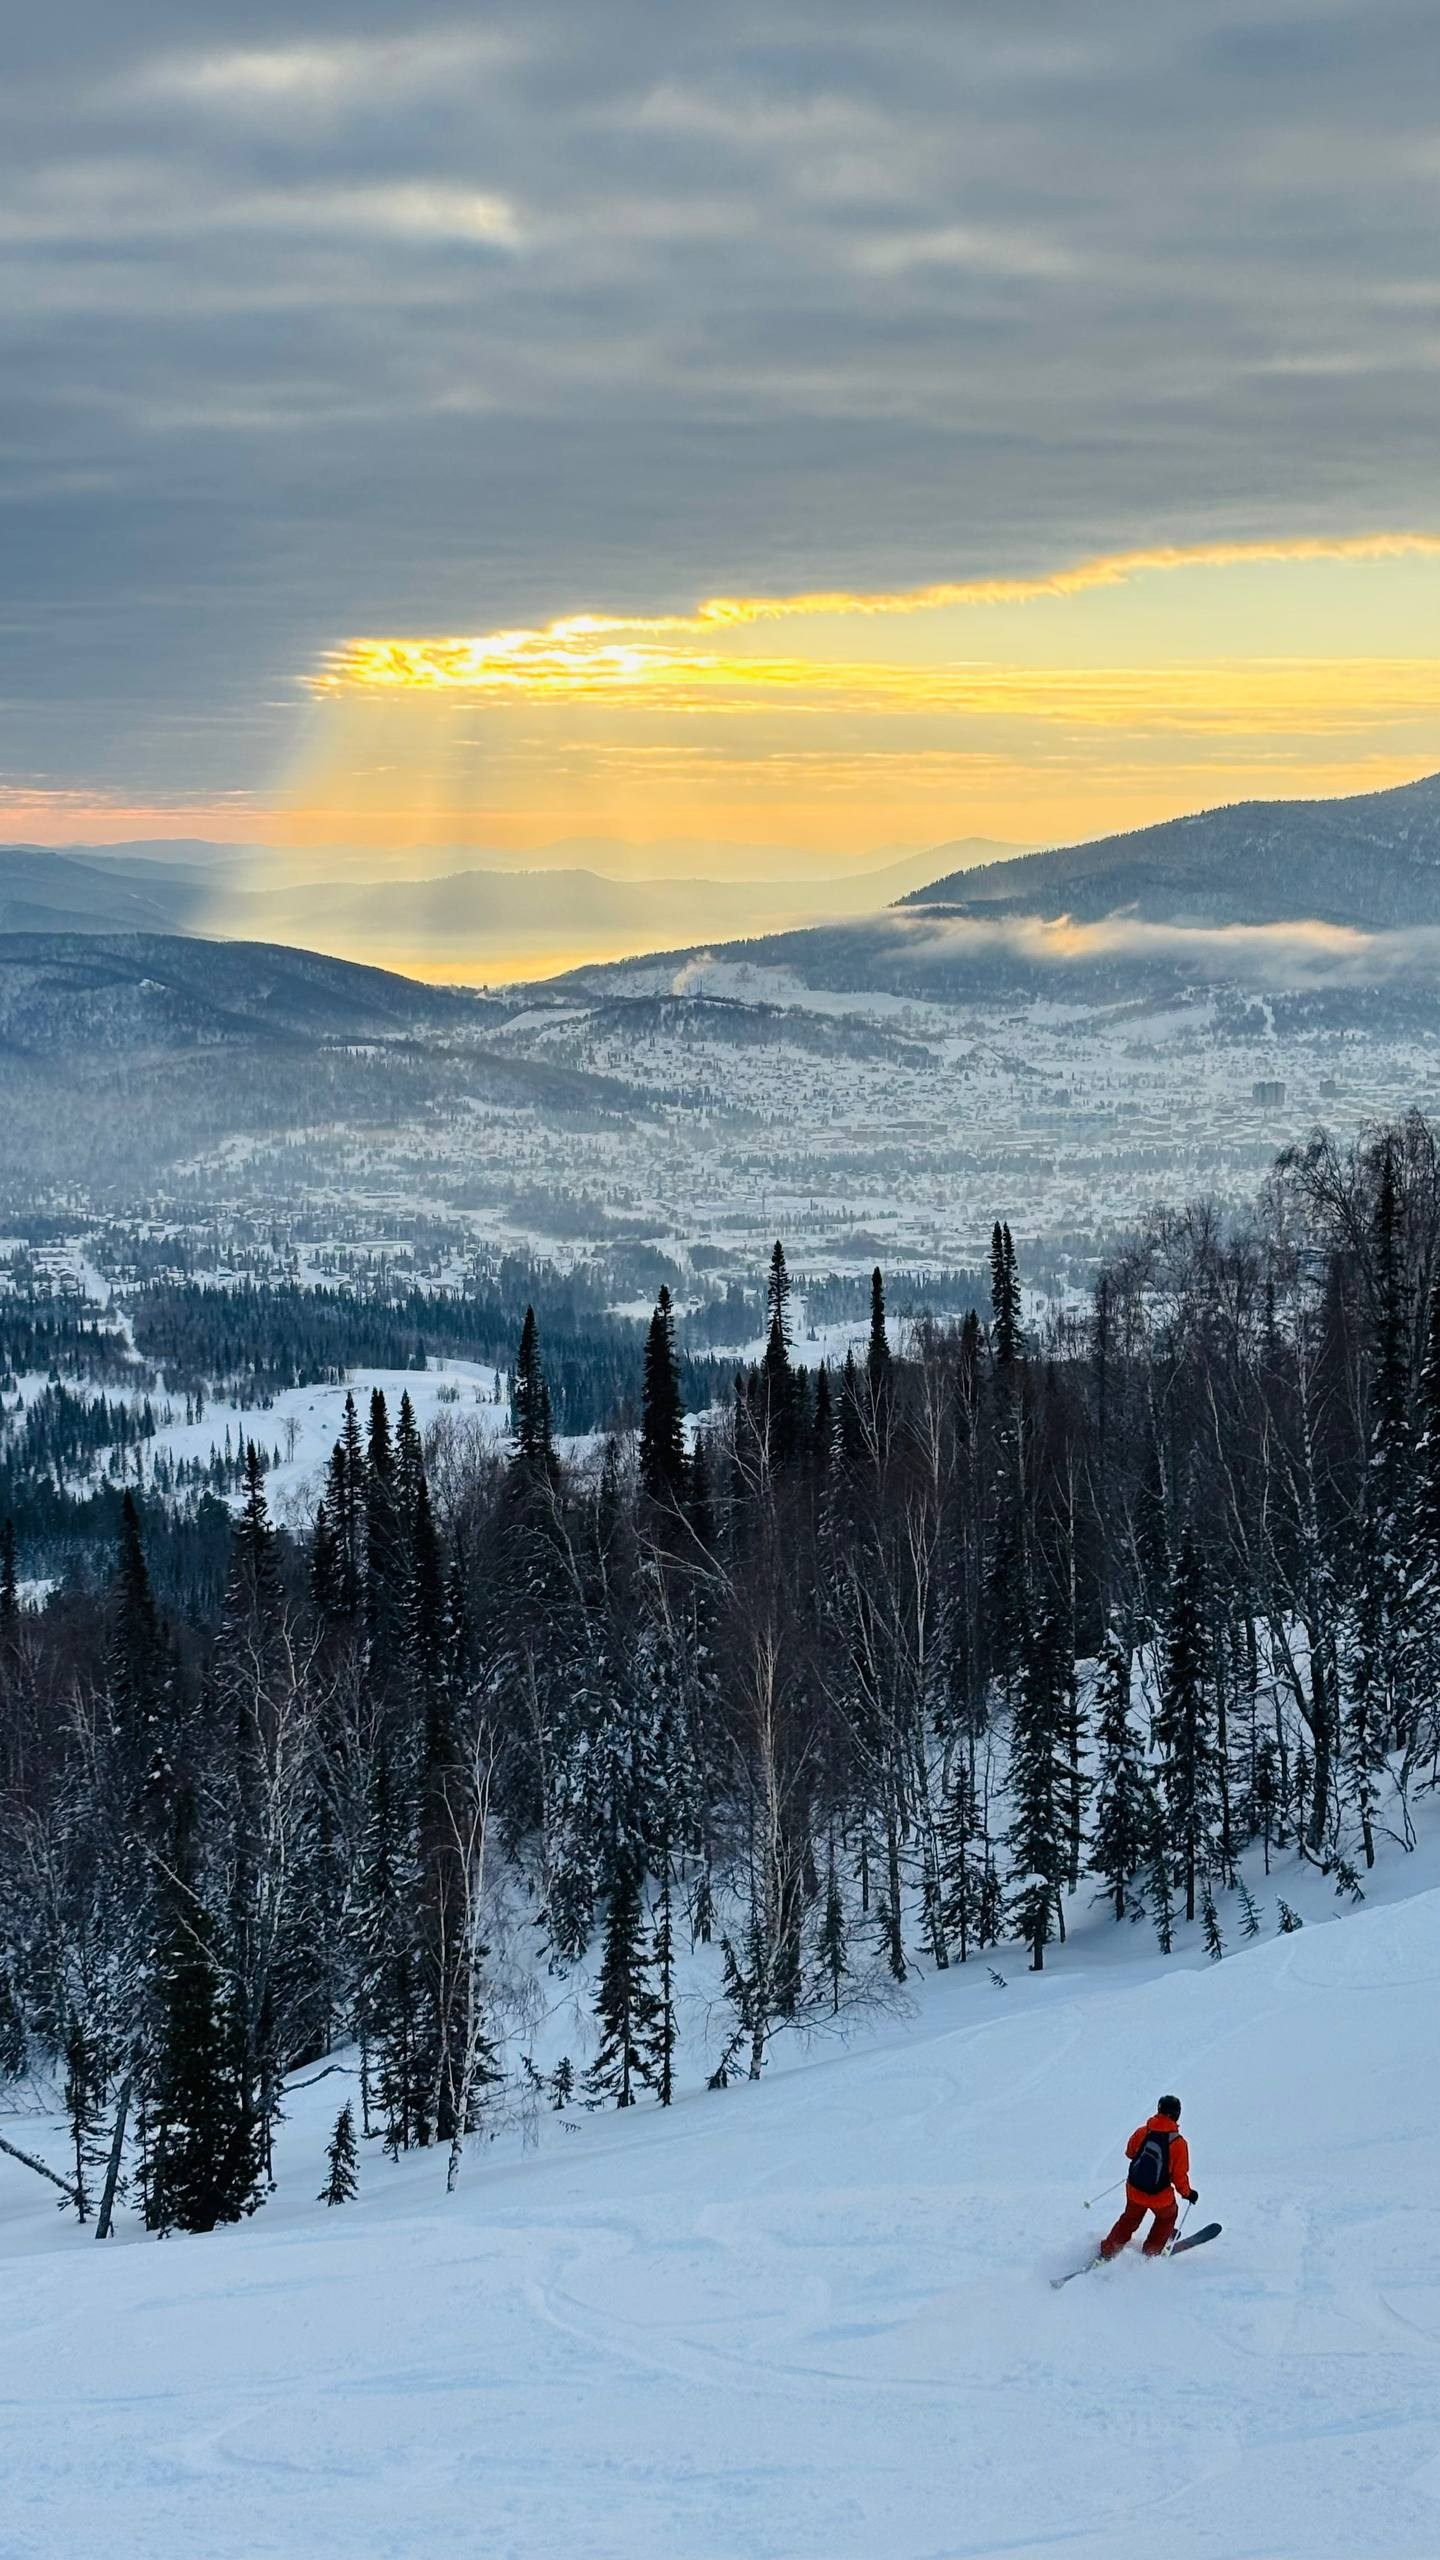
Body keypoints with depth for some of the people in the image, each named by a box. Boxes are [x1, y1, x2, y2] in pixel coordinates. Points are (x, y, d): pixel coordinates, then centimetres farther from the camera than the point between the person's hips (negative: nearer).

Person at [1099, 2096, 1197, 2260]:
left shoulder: (1142, 2132, -9)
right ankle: (1152, 2252, 38)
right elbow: (1179, 2175, -12)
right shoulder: (1178, 2143, -17)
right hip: (1160, 2196, -3)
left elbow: (1130, 2153, 10)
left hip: (1134, 2190, 3)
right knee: (1167, 2216, 30)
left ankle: (1107, 2252, 30)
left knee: (1129, 2220, 28)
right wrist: (1188, 2193, 6)